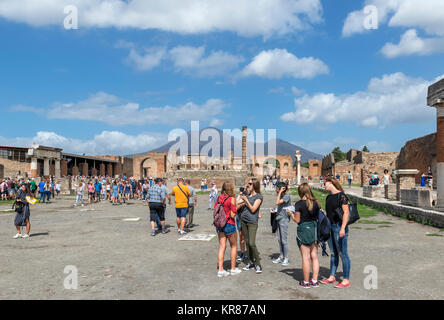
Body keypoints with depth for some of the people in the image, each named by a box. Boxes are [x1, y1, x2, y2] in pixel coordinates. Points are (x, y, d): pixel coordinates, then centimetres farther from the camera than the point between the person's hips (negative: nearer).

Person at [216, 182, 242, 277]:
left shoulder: (219, 198, 5)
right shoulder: (231, 199, -12)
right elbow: (232, 215, -14)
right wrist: (235, 208, 2)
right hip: (229, 224, -5)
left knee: (222, 247, 8)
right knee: (234, 246, 12)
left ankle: (220, 270, 5)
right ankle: (233, 269, 19)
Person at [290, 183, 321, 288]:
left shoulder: (299, 204, -12)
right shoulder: (316, 202, 2)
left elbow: (297, 220, -9)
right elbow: (318, 217, 8)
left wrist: (290, 213, 6)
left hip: (304, 230, -5)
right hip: (315, 229, 5)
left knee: (305, 257, 2)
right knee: (314, 256, 11)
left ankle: (306, 282, 9)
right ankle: (315, 281, 15)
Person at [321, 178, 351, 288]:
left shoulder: (341, 196, -11)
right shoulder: (328, 197, 14)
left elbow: (346, 213, -16)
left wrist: (343, 228, -22)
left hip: (339, 226, -8)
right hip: (330, 227, 8)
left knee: (343, 254, -3)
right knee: (333, 253, 14)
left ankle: (346, 280, 4)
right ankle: (332, 277, 23)